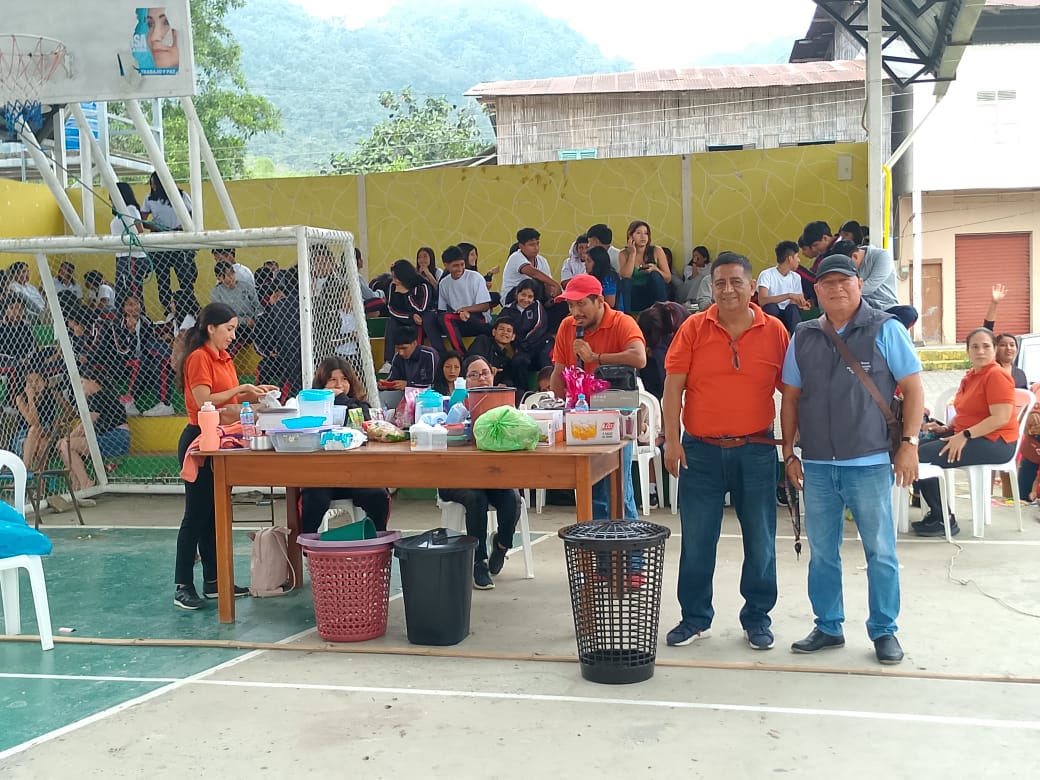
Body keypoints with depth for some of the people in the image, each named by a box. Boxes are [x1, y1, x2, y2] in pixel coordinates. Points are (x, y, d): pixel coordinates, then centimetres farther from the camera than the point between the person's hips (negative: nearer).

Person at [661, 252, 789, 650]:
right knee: (696, 540, 7)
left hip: (756, 450, 0)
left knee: (760, 539, 8)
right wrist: (672, 440, -8)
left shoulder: (774, 331, 0)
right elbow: (673, 386, -1)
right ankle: (695, 618, 20)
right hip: (700, 451, 0)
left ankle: (757, 618, 22)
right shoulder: (693, 328, -1)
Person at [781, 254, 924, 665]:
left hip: (870, 463, -3)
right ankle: (828, 627, 23)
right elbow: (791, 398, 13)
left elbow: (913, 389, -2)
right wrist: (789, 453, 8)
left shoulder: (885, 329, -2)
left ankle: (884, 631, 16)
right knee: (821, 553, 11)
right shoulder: (803, 337, 9)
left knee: (880, 552, 4)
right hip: (817, 465, 4)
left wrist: (909, 443, -10)